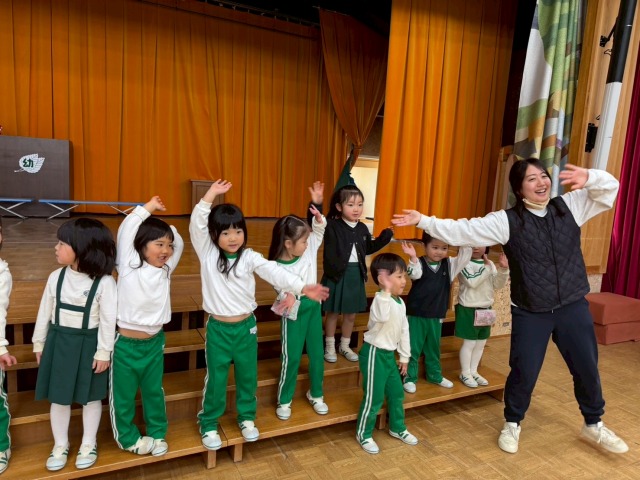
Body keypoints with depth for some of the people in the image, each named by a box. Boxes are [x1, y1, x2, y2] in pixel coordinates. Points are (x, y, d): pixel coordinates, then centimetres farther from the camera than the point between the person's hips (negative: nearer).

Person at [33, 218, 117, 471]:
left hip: (88, 343, -4)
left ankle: (88, 444, 32)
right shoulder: (56, 277, -4)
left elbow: (108, 319, -13)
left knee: (90, 396, 13)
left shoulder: (104, 282, -18)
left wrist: (103, 352, -10)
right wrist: (39, 343, 12)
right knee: (59, 396, 15)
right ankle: (60, 445, 35)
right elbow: (45, 311, 6)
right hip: (59, 341, 4)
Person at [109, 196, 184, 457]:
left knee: (154, 391, 18)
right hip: (126, 343, -4)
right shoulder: (129, 267, -14)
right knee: (123, 395, 13)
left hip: (155, 342, 4)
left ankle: (157, 433, 35)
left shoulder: (166, 270, -1)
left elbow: (179, 244, 6)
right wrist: (148, 208, -12)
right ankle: (128, 437, 33)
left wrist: (167, 229, -6)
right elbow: (126, 230, -19)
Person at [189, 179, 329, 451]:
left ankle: (246, 417, 38)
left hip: (246, 326, 2)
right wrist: (209, 196, -28)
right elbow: (196, 226, -19)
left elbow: (275, 273, -19)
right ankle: (208, 424, 31)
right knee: (216, 379, 10)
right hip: (218, 328, -1)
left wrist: (302, 287, -33)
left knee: (248, 376, 16)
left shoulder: (250, 257, -6)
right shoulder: (208, 254, -6)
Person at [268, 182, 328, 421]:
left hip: (313, 307, 5)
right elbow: (285, 291, -21)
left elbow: (319, 230, -6)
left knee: (317, 354, 15)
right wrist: (290, 297, -46)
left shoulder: (309, 249, -7)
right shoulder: (279, 268, -20)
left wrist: (317, 207, -23)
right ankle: (284, 400, 25)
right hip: (294, 313, -5)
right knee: (291, 358, 5)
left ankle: (316, 395, 35)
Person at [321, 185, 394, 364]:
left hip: (356, 275, 5)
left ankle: (345, 346, 37)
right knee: (333, 313, 11)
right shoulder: (331, 225, -15)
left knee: (351, 314, 17)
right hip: (336, 274, -5)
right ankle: (329, 347, 30)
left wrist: (384, 237, 4)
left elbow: (368, 248, 17)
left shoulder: (362, 228, 3)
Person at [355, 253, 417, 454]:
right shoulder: (381, 299, -22)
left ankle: (397, 428, 40)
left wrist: (404, 356, 17)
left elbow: (404, 330, 14)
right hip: (374, 353, -9)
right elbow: (382, 317, -47)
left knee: (397, 392, 19)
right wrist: (386, 291, -46)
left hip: (389, 354, 9)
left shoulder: (400, 302, 5)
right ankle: (363, 434, 21)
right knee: (374, 397, 1)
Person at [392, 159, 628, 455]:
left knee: (587, 369, 17)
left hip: (574, 307, 3)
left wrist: (589, 178, -21)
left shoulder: (570, 206, 0)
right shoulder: (507, 221, -10)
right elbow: (462, 231, -15)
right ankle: (512, 425, 31)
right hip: (529, 313, -3)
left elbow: (610, 189, 1)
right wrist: (423, 221, -20)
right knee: (523, 373, 5)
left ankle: (594, 425, 43)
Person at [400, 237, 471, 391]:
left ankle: (435, 375, 39)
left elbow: (465, 256, -8)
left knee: (433, 348, 22)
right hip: (416, 314, -4)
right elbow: (414, 274, -32)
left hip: (436, 316, 5)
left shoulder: (449, 264, 1)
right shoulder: (419, 262, -13)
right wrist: (413, 257, -50)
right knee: (413, 348, 5)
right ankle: (410, 378, 21)